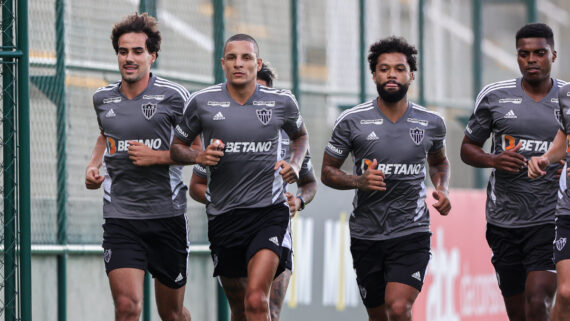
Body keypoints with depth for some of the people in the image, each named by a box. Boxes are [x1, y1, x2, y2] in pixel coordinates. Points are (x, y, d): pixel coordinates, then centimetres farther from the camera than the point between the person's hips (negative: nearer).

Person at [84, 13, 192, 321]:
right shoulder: (102, 99, 7)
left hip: (167, 215, -2)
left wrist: (156, 156, -14)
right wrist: (93, 165, 10)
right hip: (120, 218, 2)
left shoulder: (174, 96, -6)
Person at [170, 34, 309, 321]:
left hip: (269, 211, -2)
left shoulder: (282, 102, 2)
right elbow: (176, 147, 12)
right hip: (222, 216, 2)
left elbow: (300, 135, 23)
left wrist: (295, 164, 3)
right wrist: (199, 157, -10)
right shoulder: (203, 102, 0)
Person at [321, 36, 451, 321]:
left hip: (411, 233, -1)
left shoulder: (431, 123, 3)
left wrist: (441, 189, 3)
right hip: (366, 236, 1)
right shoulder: (351, 122, -3)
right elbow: (328, 171, 4)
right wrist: (359, 181, -16)